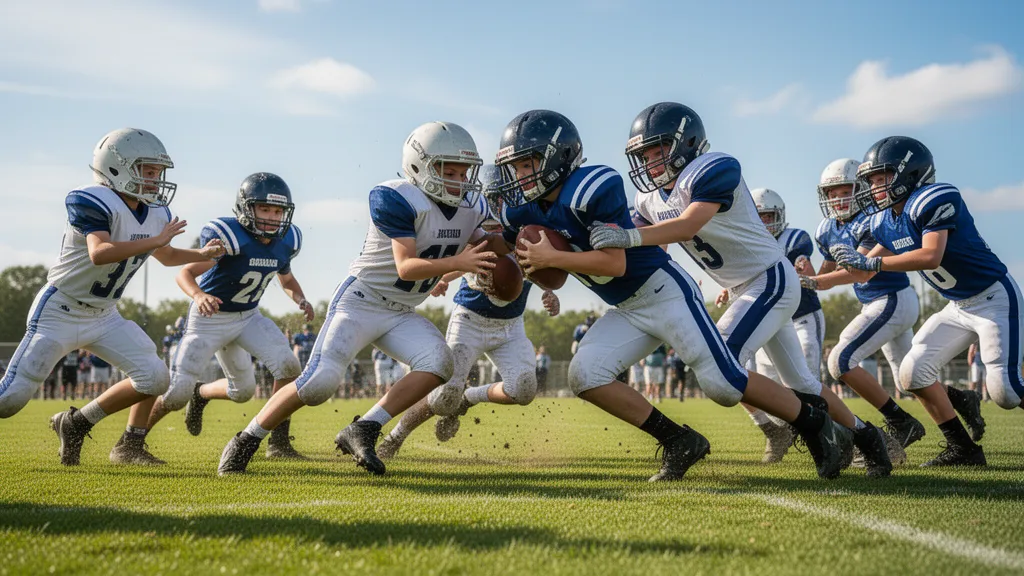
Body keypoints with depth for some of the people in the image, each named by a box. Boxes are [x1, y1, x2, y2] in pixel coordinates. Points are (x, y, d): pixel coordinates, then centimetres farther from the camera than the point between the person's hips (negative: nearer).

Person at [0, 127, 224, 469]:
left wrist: (202, 255, 3)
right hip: (59, 312, -7)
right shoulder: (94, 203, -23)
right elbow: (100, 253, -39)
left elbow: (166, 257, 21)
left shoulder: (157, 215, 2)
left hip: (104, 316, 7)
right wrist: (155, 240, -36)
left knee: (154, 377, -5)